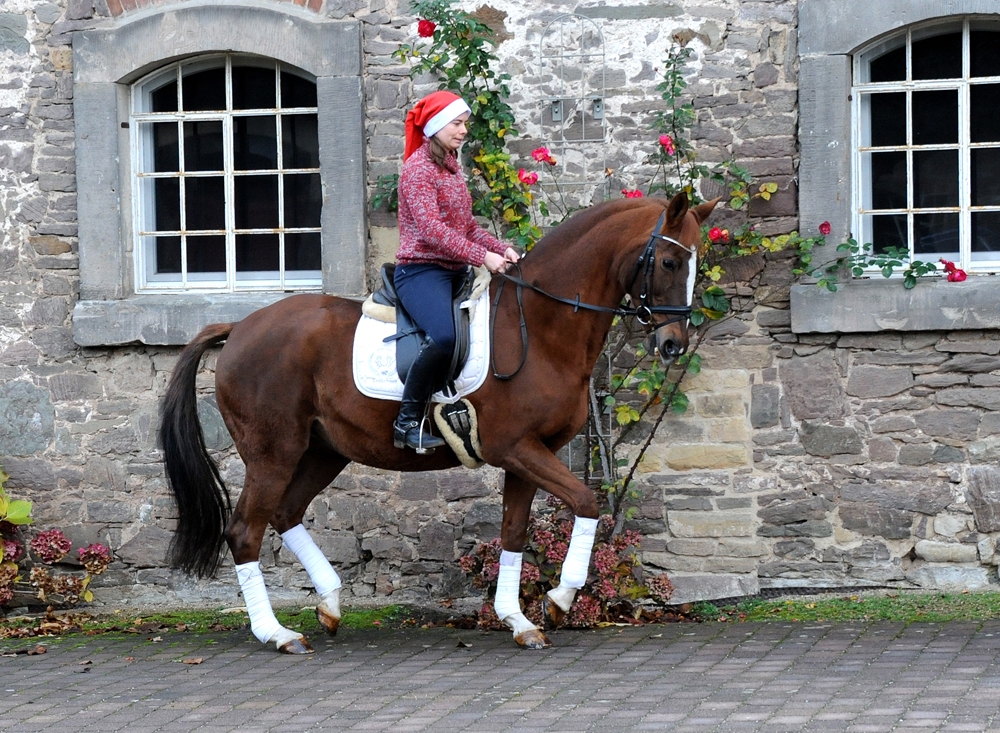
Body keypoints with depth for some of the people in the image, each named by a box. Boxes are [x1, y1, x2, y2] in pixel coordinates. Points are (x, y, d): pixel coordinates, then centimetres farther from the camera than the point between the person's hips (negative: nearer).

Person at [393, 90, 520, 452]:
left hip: (455, 272, 10)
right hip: (420, 270, -10)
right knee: (446, 335, -33)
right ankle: (408, 422, -25)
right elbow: (430, 227, -20)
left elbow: (467, 225, 20)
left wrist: (500, 248, 2)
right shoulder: (418, 167, -9)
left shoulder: (451, 166, 19)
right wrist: (482, 256, -25)